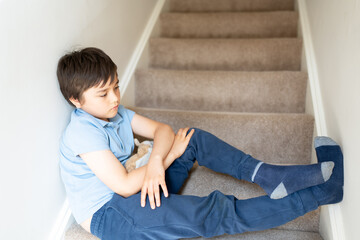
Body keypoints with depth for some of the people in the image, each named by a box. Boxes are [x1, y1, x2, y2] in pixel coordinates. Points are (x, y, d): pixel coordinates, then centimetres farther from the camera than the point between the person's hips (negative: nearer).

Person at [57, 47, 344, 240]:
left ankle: (265, 174, -18)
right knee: (215, 214, -25)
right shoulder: (81, 133, -22)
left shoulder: (116, 113, 4)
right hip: (106, 215, -8)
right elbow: (124, 186, -27)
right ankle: (323, 191, -21)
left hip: (143, 191, 9)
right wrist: (171, 155, -16)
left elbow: (162, 129, -1)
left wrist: (155, 162, -23)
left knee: (193, 137, -5)